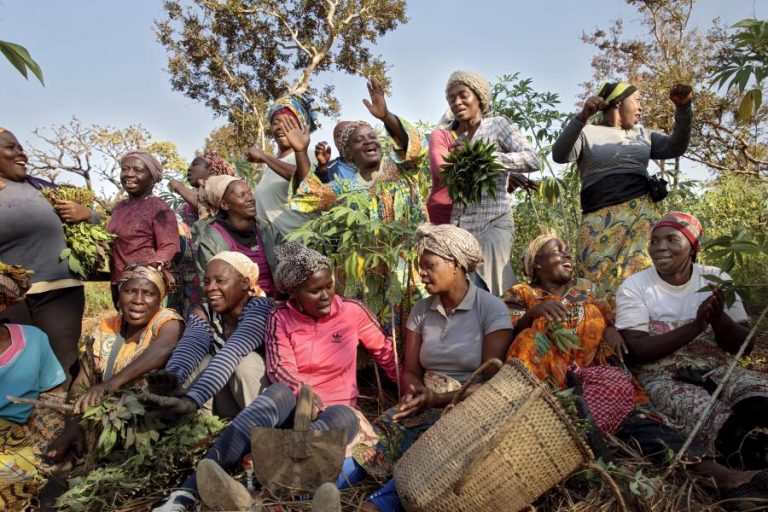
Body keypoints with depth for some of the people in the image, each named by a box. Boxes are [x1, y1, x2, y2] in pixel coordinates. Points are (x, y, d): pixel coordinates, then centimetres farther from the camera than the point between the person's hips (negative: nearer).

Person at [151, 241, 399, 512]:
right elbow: (279, 368, -12)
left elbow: (386, 352, 7)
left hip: (335, 409, 1)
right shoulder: (281, 316, -3)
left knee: (345, 418, -36)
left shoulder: (352, 311, -3)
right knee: (278, 393, -36)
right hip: (293, 405, 0)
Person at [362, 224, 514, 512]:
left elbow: (492, 382, -12)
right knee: (373, 444, -25)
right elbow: (410, 372, 8)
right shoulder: (420, 311, 8)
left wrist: (437, 399, -22)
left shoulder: (491, 309, -8)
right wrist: (416, 393, -16)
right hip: (426, 410, 5)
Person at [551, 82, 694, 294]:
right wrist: (582, 117, -21)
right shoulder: (587, 133, 7)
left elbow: (676, 147, 14)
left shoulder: (642, 134, 24)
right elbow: (559, 155, -9)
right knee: (600, 276, -11)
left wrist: (683, 108, -1)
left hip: (641, 214, 4)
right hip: (600, 219, -4)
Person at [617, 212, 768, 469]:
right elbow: (637, 351, -12)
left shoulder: (716, 279, 7)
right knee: (702, 410, -36)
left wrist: (718, 317, -18)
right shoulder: (634, 287, -2)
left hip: (719, 370, 3)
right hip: (664, 377, -3)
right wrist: (695, 326, -21)